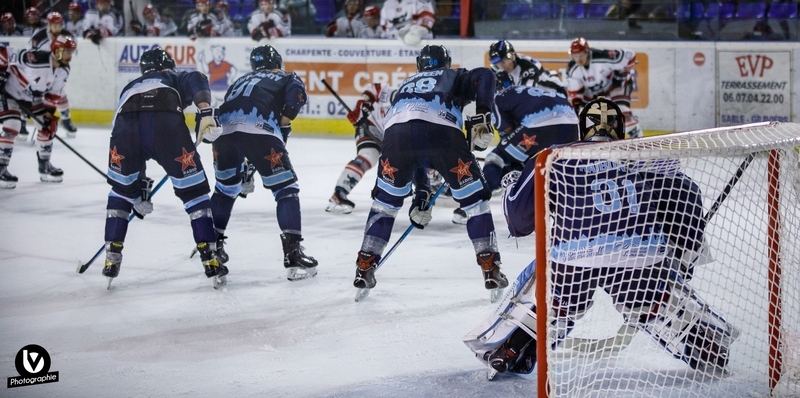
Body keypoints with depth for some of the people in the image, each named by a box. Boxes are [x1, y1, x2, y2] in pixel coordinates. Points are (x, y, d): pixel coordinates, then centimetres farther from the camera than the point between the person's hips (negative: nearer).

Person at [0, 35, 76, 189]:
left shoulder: (63, 70, -12)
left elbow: (54, 94, -3)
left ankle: (44, 165, 22)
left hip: (33, 97, 8)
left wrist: (49, 112, -9)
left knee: (48, 126, 6)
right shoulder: (35, 59, -37)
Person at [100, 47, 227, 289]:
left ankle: (111, 259, 24)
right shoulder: (176, 79, 35)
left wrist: (138, 188, 49)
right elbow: (197, 80, 8)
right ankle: (210, 261, 4)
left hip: (126, 124, 3)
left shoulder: (130, 88, 44)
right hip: (165, 122, -3)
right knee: (194, 191, 10)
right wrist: (205, 111, -7)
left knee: (121, 191, 27)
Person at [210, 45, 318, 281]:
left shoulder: (242, 81, 40)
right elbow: (296, 94, 1)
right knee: (286, 189, 1)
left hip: (224, 128, 5)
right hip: (258, 129, -5)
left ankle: (212, 244, 36)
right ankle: (293, 255, -10)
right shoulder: (286, 78, 26)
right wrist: (284, 125, 8)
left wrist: (247, 167, 42)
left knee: (225, 187, 29)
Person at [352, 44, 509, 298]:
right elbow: (484, 76, 7)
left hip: (396, 133, 3)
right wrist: (481, 117, 4)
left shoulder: (405, 86, 43)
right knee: (474, 197, 13)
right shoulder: (454, 77, 33)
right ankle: (491, 269, 9)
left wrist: (421, 193, 43)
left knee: (385, 200, 24)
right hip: (442, 132, -3)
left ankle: (365, 267, 18)